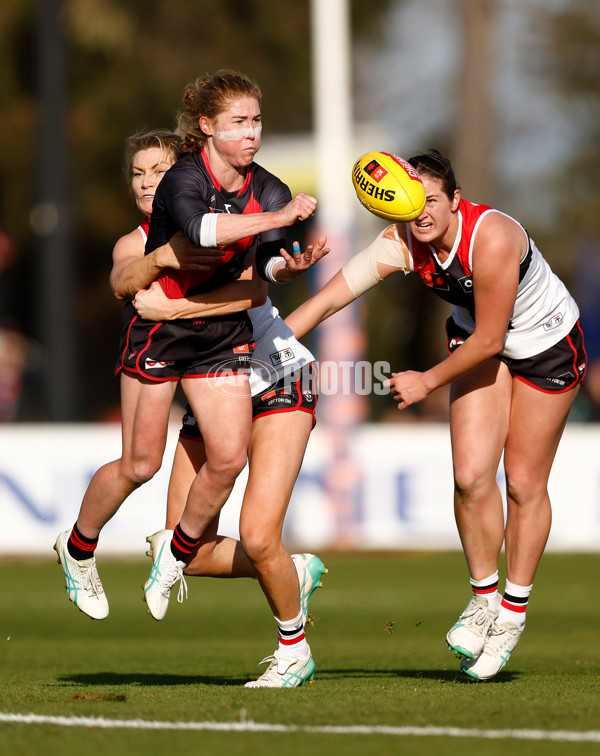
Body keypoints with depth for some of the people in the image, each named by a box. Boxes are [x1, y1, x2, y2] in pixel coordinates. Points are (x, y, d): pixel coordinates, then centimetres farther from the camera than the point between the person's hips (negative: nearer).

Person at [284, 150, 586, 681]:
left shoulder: (492, 239, -36)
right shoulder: (399, 244, -21)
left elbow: (489, 340, -28)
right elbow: (327, 300, -23)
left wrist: (427, 382, -18)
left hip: (547, 346, -4)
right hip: (478, 341, 4)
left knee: (525, 483, 2)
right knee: (471, 475, -9)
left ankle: (514, 610, 19)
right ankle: (483, 597, 12)